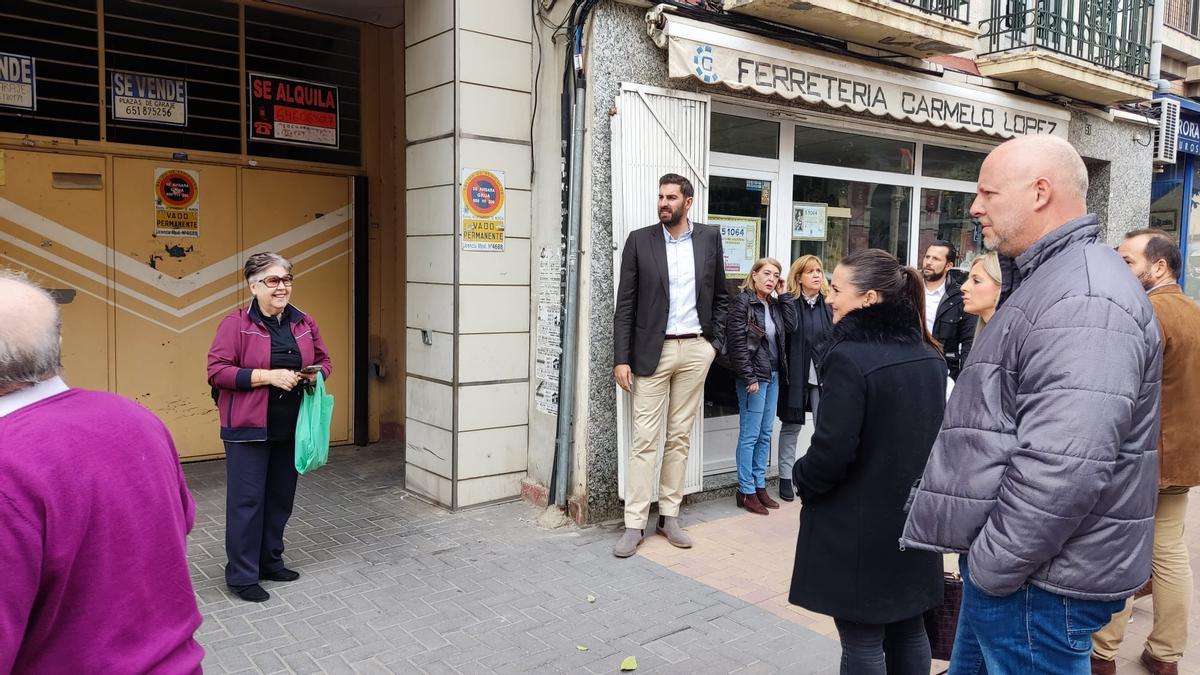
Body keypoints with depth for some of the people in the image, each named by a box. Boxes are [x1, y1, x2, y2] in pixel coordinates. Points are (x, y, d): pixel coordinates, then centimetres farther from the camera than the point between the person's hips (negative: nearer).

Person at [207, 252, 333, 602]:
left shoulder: (304, 323, 7)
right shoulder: (235, 324, -9)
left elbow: (324, 360, 17)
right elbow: (217, 371, -14)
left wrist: (315, 374, -6)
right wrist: (269, 376, -21)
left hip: (290, 427, 6)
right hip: (248, 429, -5)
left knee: (281, 498, 14)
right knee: (247, 500, 0)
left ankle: (270, 561, 31)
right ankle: (242, 575, 12)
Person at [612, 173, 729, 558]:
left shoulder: (709, 238, 6)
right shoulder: (640, 241, -1)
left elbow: (721, 295, 14)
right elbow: (625, 304, -3)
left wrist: (714, 341, 5)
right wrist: (621, 359, -7)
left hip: (695, 350, 2)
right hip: (652, 351, -2)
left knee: (680, 437, 9)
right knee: (645, 438, -2)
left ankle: (669, 516, 20)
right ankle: (634, 524, 5)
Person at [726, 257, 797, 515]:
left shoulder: (773, 304, 13)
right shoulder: (742, 302, -8)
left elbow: (791, 325, 2)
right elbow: (737, 342, -14)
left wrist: (784, 294, 2)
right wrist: (749, 377, -17)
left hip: (773, 376, 8)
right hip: (753, 376, -8)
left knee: (765, 434, 12)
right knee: (750, 435, -3)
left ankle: (759, 486, 20)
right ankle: (746, 491, 5)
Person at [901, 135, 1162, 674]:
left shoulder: (1084, 301, -22)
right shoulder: (1045, 282, 14)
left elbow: (1061, 471, -32)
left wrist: (993, 564, -20)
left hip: (1039, 583, -10)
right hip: (999, 565, 10)